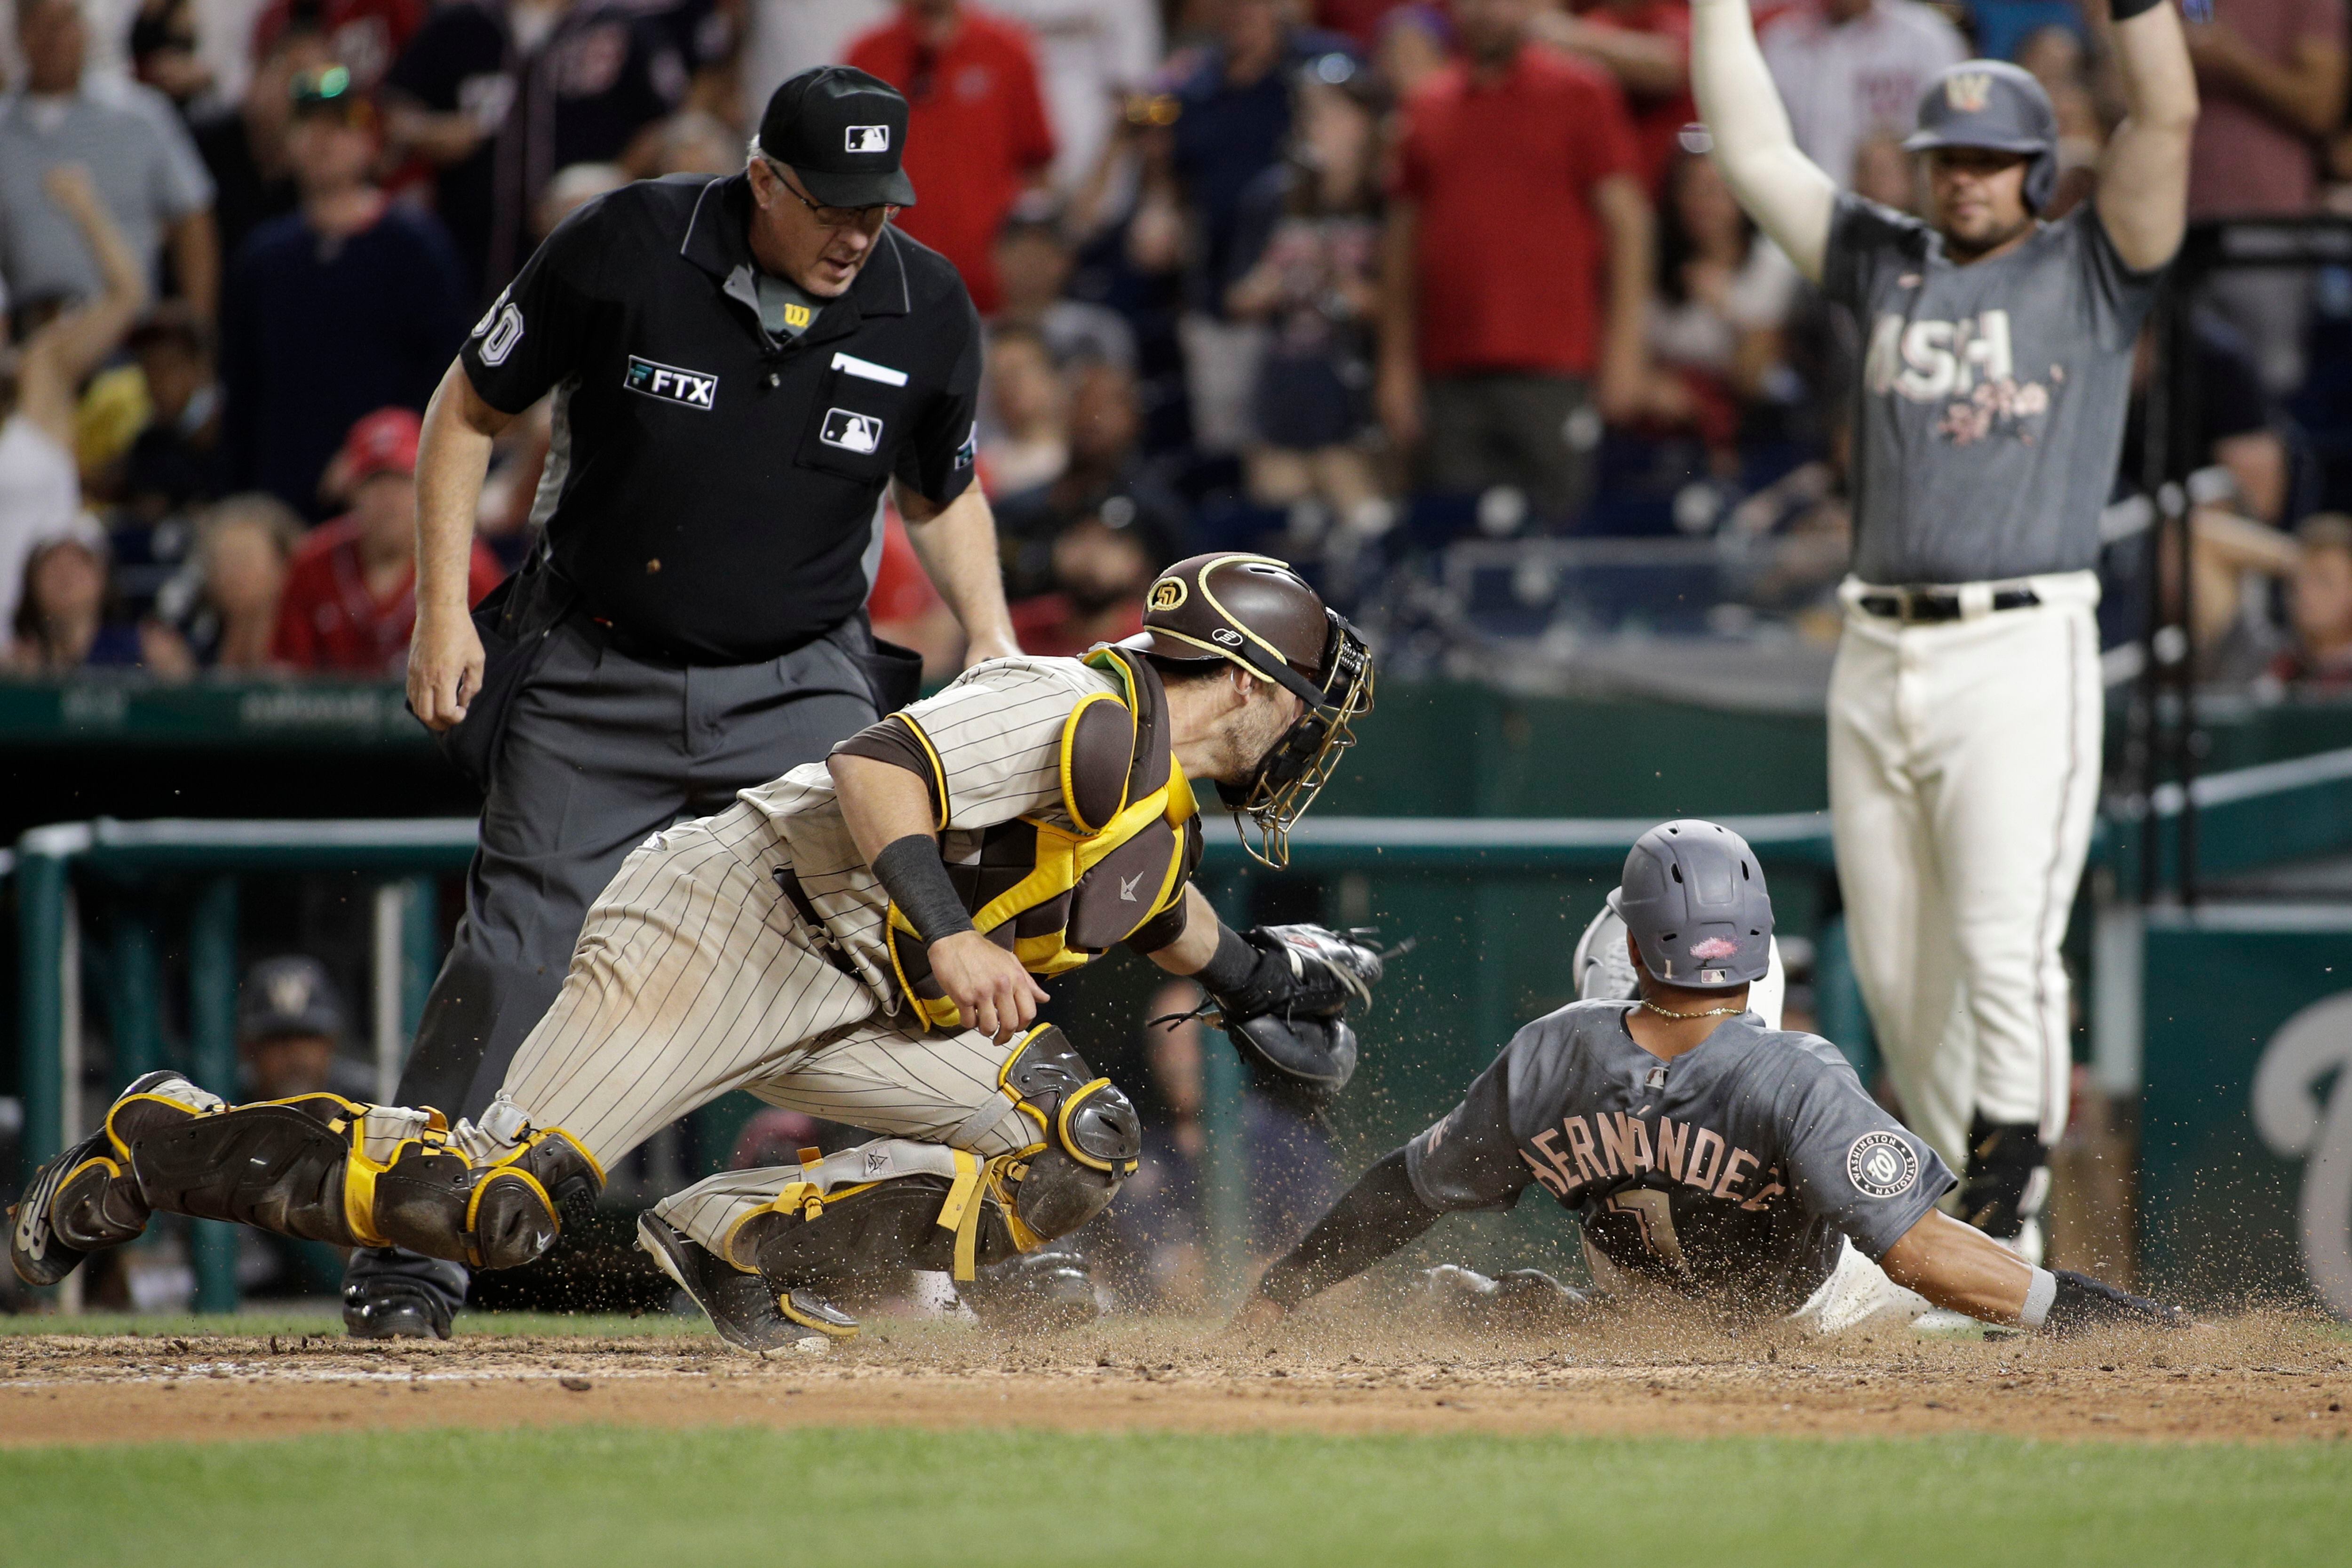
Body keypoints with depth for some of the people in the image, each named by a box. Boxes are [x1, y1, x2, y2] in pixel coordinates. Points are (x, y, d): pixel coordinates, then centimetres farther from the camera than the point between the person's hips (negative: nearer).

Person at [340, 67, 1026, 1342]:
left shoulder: (926, 312, -6)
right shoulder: (626, 248, -14)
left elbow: (940, 490, 14)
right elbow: (468, 409, -1)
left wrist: (991, 636, -1)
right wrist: (444, 606, -8)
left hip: (803, 686, 2)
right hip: (596, 675, -1)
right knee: (519, 958, -6)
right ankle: (409, 1262, 5)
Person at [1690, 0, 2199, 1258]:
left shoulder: (2090, 275, 4)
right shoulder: (1887, 268, 16)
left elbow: (2166, 116, -9)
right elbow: (1750, 146, 17)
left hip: (2021, 652, -5)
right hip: (1875, 663, 5)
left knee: (2005, 950, -15)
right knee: (1899, 978, 7)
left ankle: (2009, 1234, -15)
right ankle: (1965, 1210, 18)